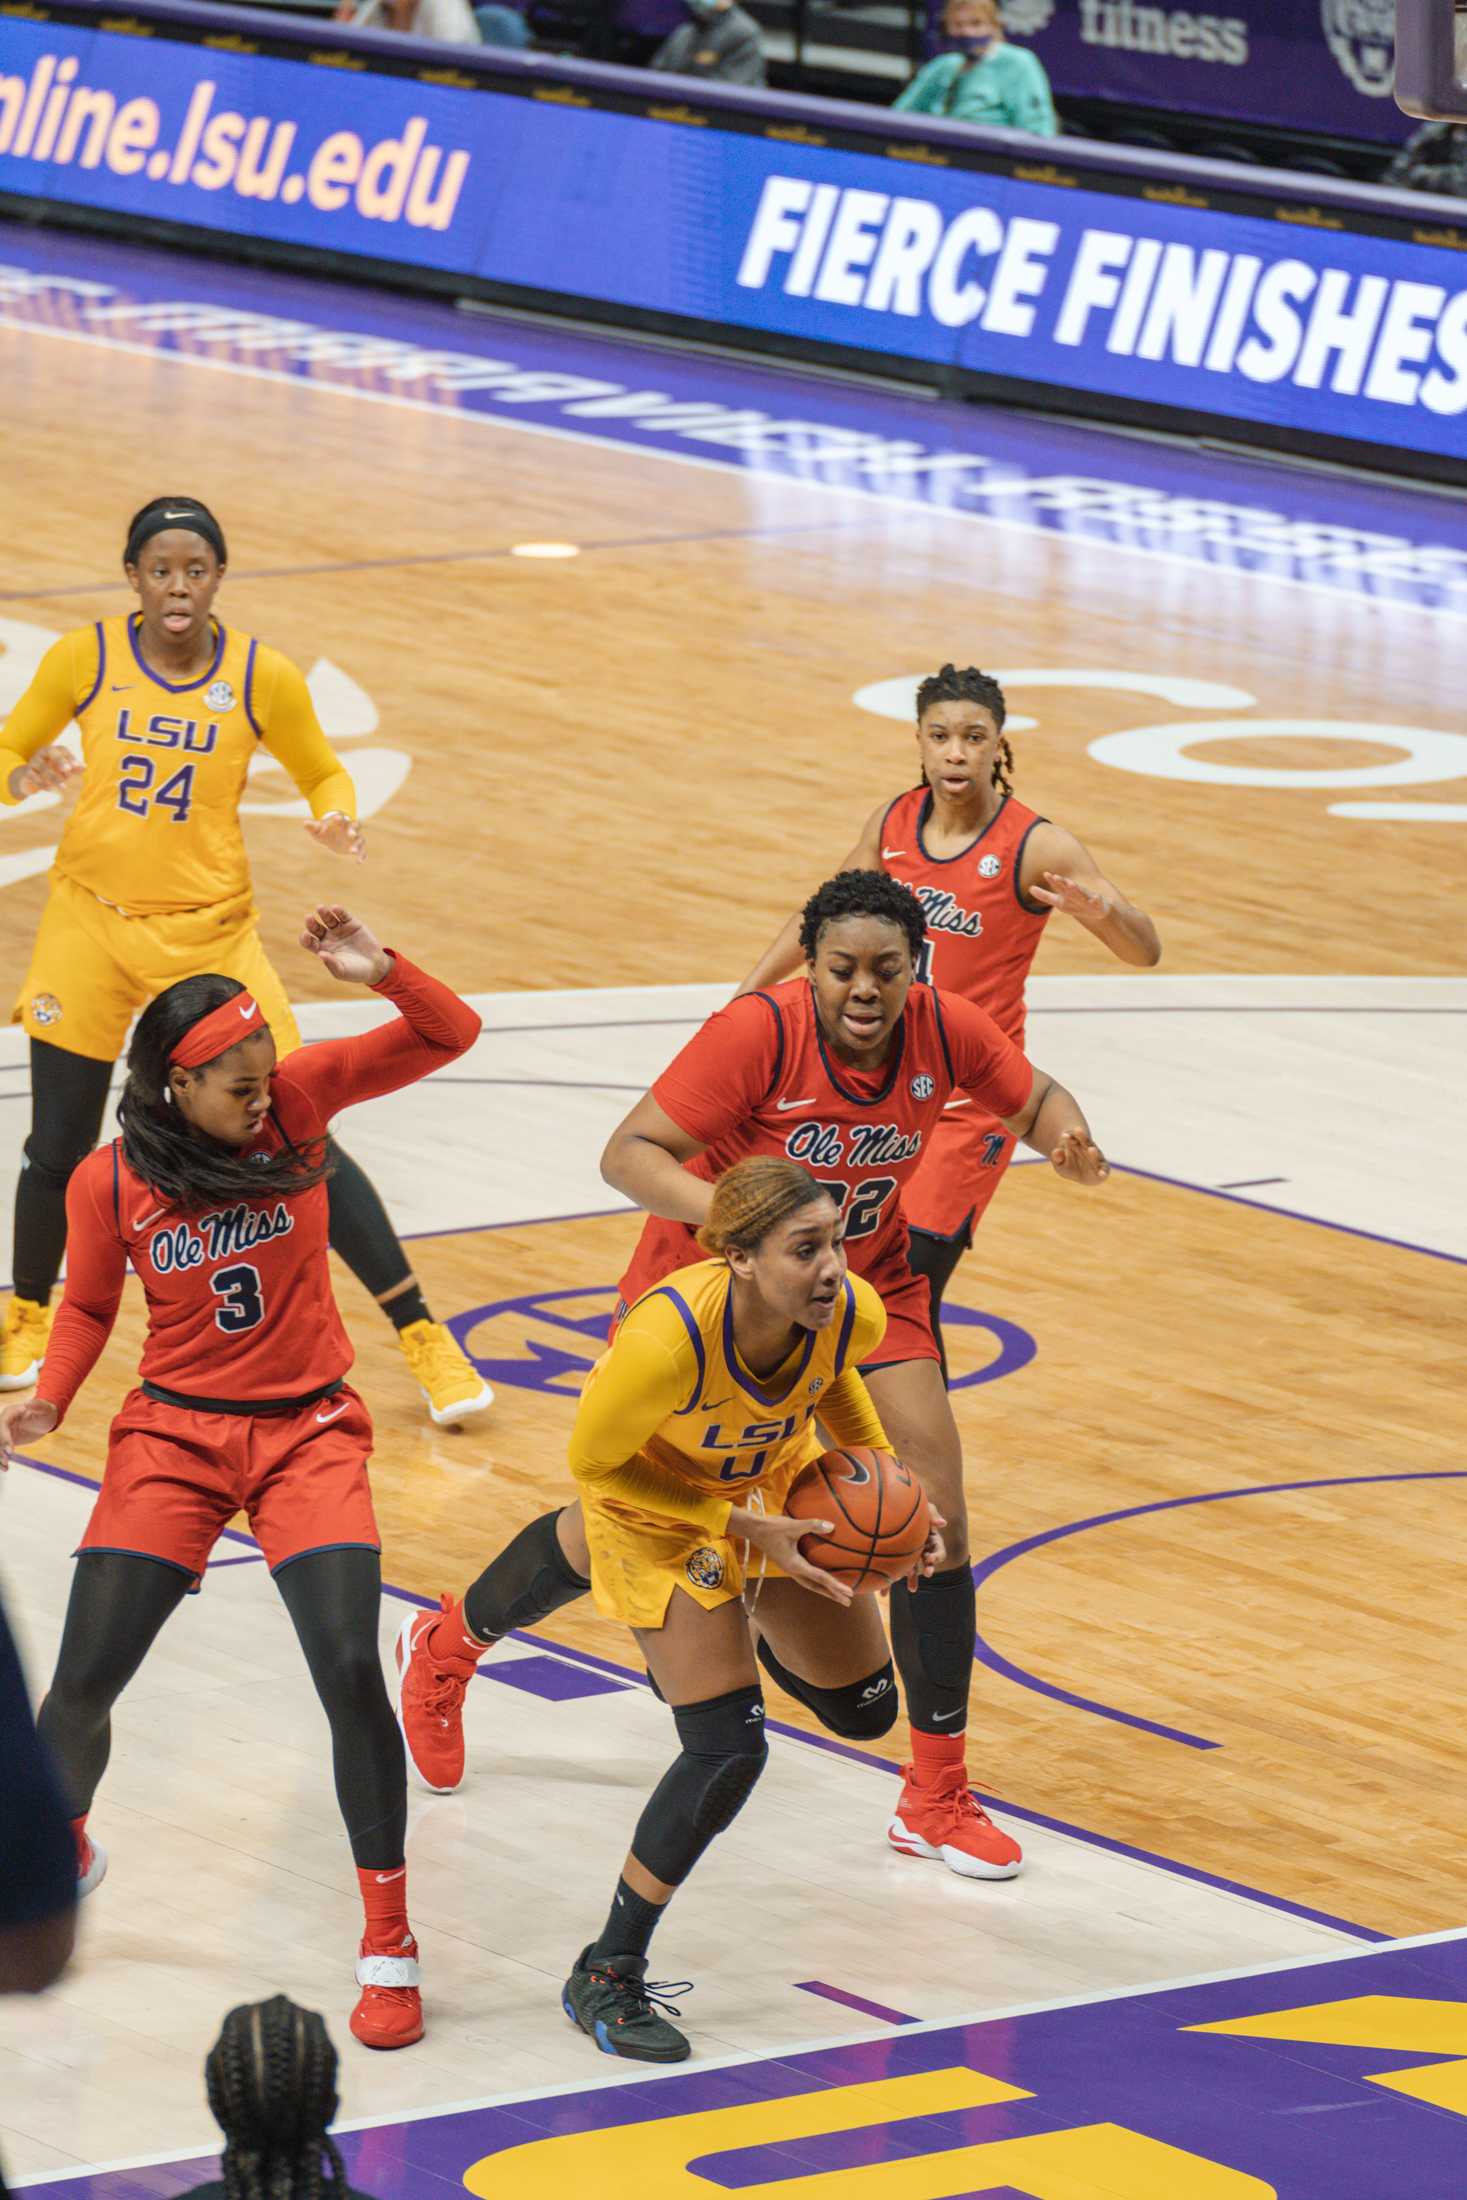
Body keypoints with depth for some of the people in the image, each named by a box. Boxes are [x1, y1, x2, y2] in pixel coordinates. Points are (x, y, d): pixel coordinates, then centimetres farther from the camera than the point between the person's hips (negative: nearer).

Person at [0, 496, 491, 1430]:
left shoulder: (263, 676, -7)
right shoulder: (85, 657, -6)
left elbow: (324, 773, 8)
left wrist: (337, 820, -15)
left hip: (211, 932, -1)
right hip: (92, 924, 1)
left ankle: (423, 1337, 0)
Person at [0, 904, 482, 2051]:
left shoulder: (297, 1098, -9)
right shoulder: (110, 1182, -10)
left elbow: (451, 1034, -10)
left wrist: (380, 972, -28)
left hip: (307, 1431, 0)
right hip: (173, 1436, 0)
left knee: (352, 1671, -15)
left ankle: (389, 1944, -3)